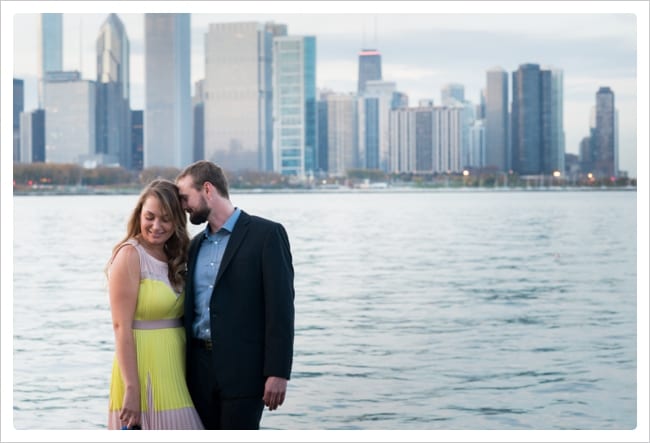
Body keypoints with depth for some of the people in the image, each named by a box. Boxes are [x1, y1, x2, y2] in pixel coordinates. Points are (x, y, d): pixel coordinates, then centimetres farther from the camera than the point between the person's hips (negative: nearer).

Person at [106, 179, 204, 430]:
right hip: (143, 367, -7)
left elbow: (178, 317, 12)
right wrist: (131, 389, -19)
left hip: (173, 370, 7)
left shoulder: (174, 257, 12)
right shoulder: (130, 255, -10)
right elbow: (122, 326, -15)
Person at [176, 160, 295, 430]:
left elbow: (281, 308, -10)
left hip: (242, 370, -6)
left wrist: (278, 373, -16)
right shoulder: (196, 245, 17)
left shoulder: (266, 234, -5)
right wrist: (183, 372, 15)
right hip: (200, 369, 6)